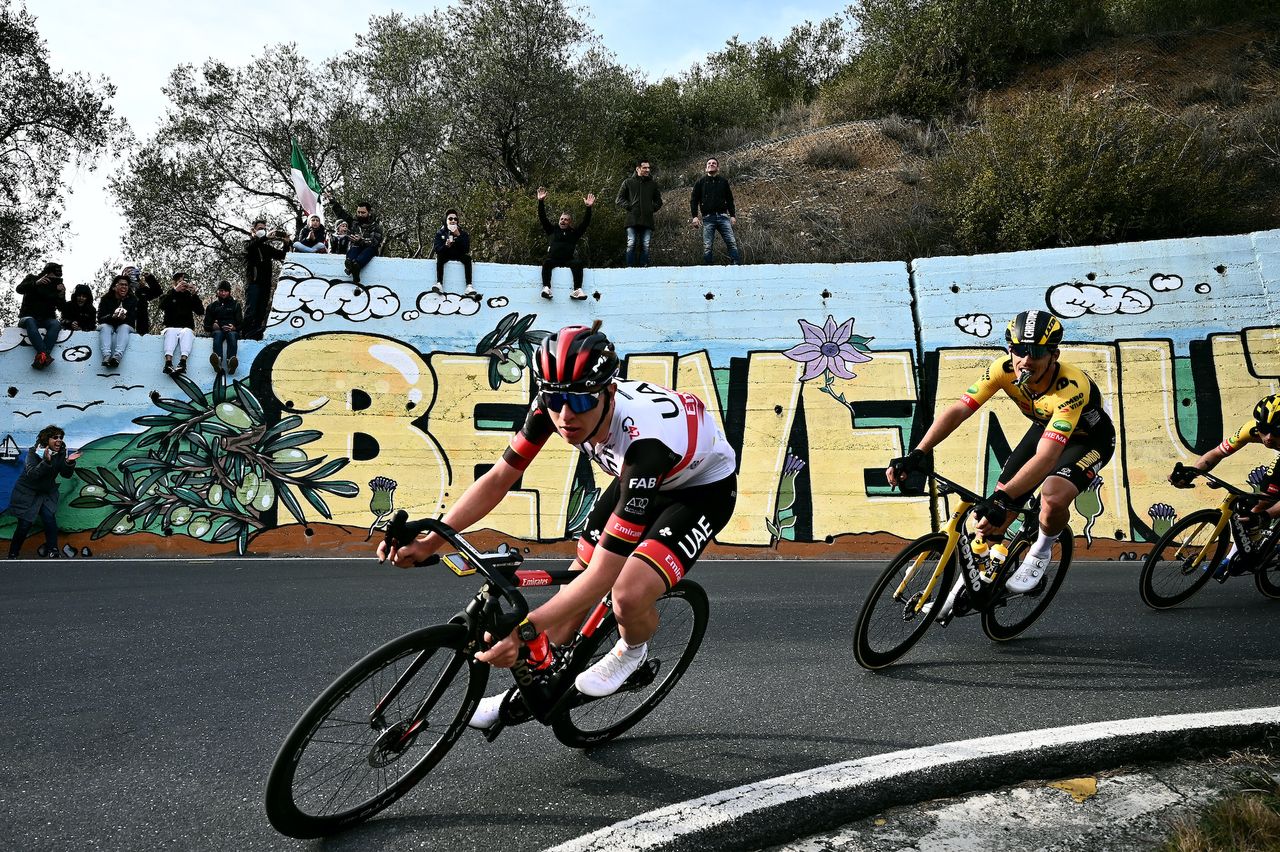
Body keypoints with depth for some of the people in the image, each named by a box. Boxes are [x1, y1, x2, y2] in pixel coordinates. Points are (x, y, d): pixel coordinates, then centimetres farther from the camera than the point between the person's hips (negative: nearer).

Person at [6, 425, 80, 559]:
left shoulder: (61, 453, -6)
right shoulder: (33, 452, -18)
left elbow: (66, 474, -10)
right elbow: (31, 474, -29)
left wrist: (69, 462, -30)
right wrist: (46, 461, -43)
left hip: (47, 493, 3)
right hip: (27, 493, -3)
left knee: (50, 519, -15)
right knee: (24, 525, -2)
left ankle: (53, 551, -5)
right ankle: (13, 555, 16)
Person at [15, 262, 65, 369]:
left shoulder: (57, 286, 12)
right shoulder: (32, 279, 8)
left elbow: (61, 308, 4)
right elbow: (19, 289, -11)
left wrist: (62, 295, -15)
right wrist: (36, 283, -26)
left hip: (46, 319, 2)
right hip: (29, 317, -1)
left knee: (56, 324, -33)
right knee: (30, 322, -37)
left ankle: (40, 357, -52)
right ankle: (44, 354, -59)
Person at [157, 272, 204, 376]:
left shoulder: (190, 296, 19)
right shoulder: (169, 295, 16)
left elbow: (201, 311, 3)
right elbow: (162, 306, -8)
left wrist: (194, 294, -9)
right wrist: (175, 290, -16)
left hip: (187, 328, 0)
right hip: (171, 327, 0)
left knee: (187, 332, -33)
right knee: (171, 332, -33)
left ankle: (183, 361, -55)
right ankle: (168, 362, -55)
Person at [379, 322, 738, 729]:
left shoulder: (645, 438, -43)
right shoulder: (554, 406, -26)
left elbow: (602, 576, -42)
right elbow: (498, 479, -15)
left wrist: (525, 630, -47)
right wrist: (428, 542, -23)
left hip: (704, 488, -6)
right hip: (638, 477, 6)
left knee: (628, 596, -27)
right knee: (573, 588, 2)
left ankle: (632, 650, 10)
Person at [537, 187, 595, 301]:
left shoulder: (574, 233, 20)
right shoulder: (553, 230, 22)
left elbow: (585, 223, 9)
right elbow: (542, 218, 12)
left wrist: (589, 208, -4)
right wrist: (541, 202, 0)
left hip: (568, 260, 0)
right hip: (553, 259, 0)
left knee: (578, 263, -31)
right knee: (546, 263, -32)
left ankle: (577, 290, -45)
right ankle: (546, 288, -49)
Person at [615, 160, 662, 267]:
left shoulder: (653, 183, 17)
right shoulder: (628, 182, 9)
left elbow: (659, 201, 24)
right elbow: (619, 199, 9)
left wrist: (653, 208, 7)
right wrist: (629, 207, -4)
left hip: (647, 220, 2)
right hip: (632, 219, -2)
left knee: (645, 246, -1)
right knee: (631, 245, -10)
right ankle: (630, 267, -9)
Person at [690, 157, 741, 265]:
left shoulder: (723, 181, 14)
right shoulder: (701, 182, 10)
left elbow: (729, 199, 17)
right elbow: (694, 200, 9)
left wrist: (732, 215, 8)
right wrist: (694, 216, -3)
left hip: (723, 216, 1)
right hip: (708, 218, -1)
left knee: (732, 243, -8)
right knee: (707, 246, -4)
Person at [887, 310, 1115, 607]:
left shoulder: (1071, 387, -40)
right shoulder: (1004, 369, -26)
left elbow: (1046, 458, -49)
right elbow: (958, 410, -31)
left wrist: (1003, 499, -61)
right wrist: (917, 454, -44)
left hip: (1089, 438, -5)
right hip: (1045, 427, 5)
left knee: (1053, 500, -31)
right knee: (996, 512, -3)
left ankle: (1041, 551, 3)